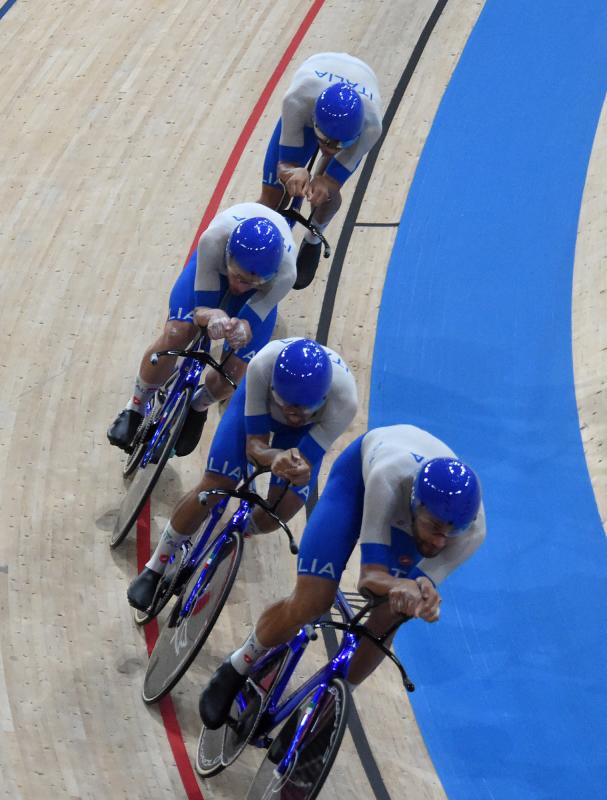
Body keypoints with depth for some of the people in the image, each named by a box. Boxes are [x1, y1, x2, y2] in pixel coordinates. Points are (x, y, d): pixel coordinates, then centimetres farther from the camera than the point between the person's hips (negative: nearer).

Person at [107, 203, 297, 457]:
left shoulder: (285, 274, -44)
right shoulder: (213, 239, -45)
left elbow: (251, 321, -31)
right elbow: (201, 308, -33)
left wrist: (243, 329, -57)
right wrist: (212, 316, -58)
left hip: (263, 287, 1)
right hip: (213, 264, 0)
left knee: (234, 372, -10)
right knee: (174, 336, -21)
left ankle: (198, 408, 26)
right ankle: (136, 408, 6)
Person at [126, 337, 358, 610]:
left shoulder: (344, 400, -44)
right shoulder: (262, 366, -44)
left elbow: (305, 465, -36)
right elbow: (254, 446, -34)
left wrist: (299, 470, -61)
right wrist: (275, 458, -58)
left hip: (310, 426, 1)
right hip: (257, 401, -1)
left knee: (284, 507, -15)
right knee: (213, 488, -13)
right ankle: (154, 569, 8)